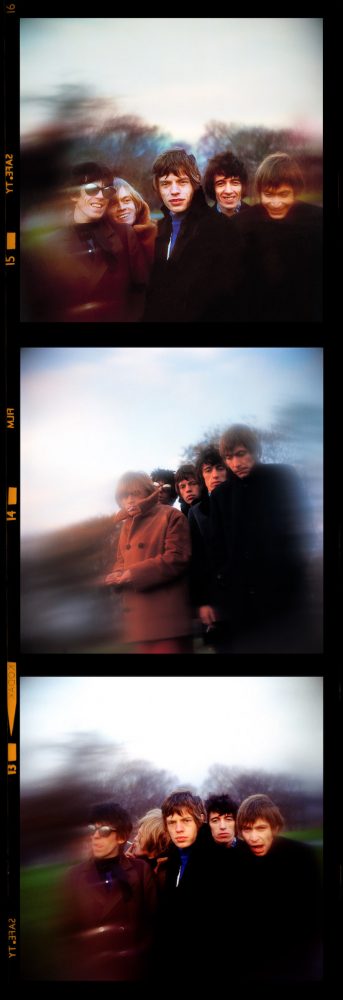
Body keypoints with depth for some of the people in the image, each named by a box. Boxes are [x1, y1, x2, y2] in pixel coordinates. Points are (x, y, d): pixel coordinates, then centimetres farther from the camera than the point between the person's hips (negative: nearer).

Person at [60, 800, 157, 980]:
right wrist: (71, 969, -3)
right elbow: (66, 928, 3)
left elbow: (153, 918, 0)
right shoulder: (75, 875, 3)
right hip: (87, 971, 1)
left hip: (133, 970, -1)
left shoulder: (140, 870, 0)